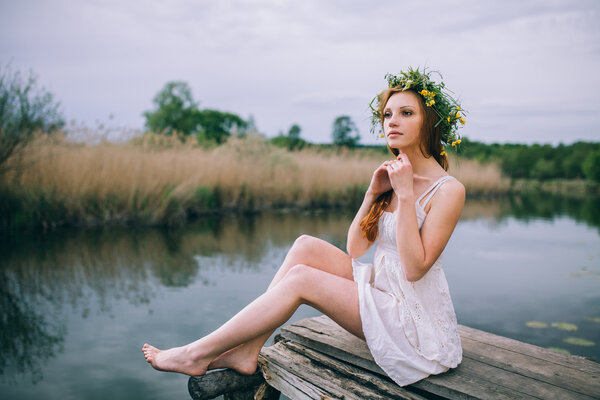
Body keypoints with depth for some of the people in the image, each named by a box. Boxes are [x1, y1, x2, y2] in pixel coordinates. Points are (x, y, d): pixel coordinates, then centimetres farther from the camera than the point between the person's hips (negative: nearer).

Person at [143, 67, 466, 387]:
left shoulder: (449, 190, -14)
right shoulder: (392, 174, 9)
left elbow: (415, 268, -22)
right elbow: (354, 250, 7)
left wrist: (405, 194, -23)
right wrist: (372, 194, -6)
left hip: (416, 320, -7)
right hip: (380, 288, 7)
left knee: (300, 278, -20)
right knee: (306, 246, -13)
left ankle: (197, 355, -8)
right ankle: (245, 352, -12)